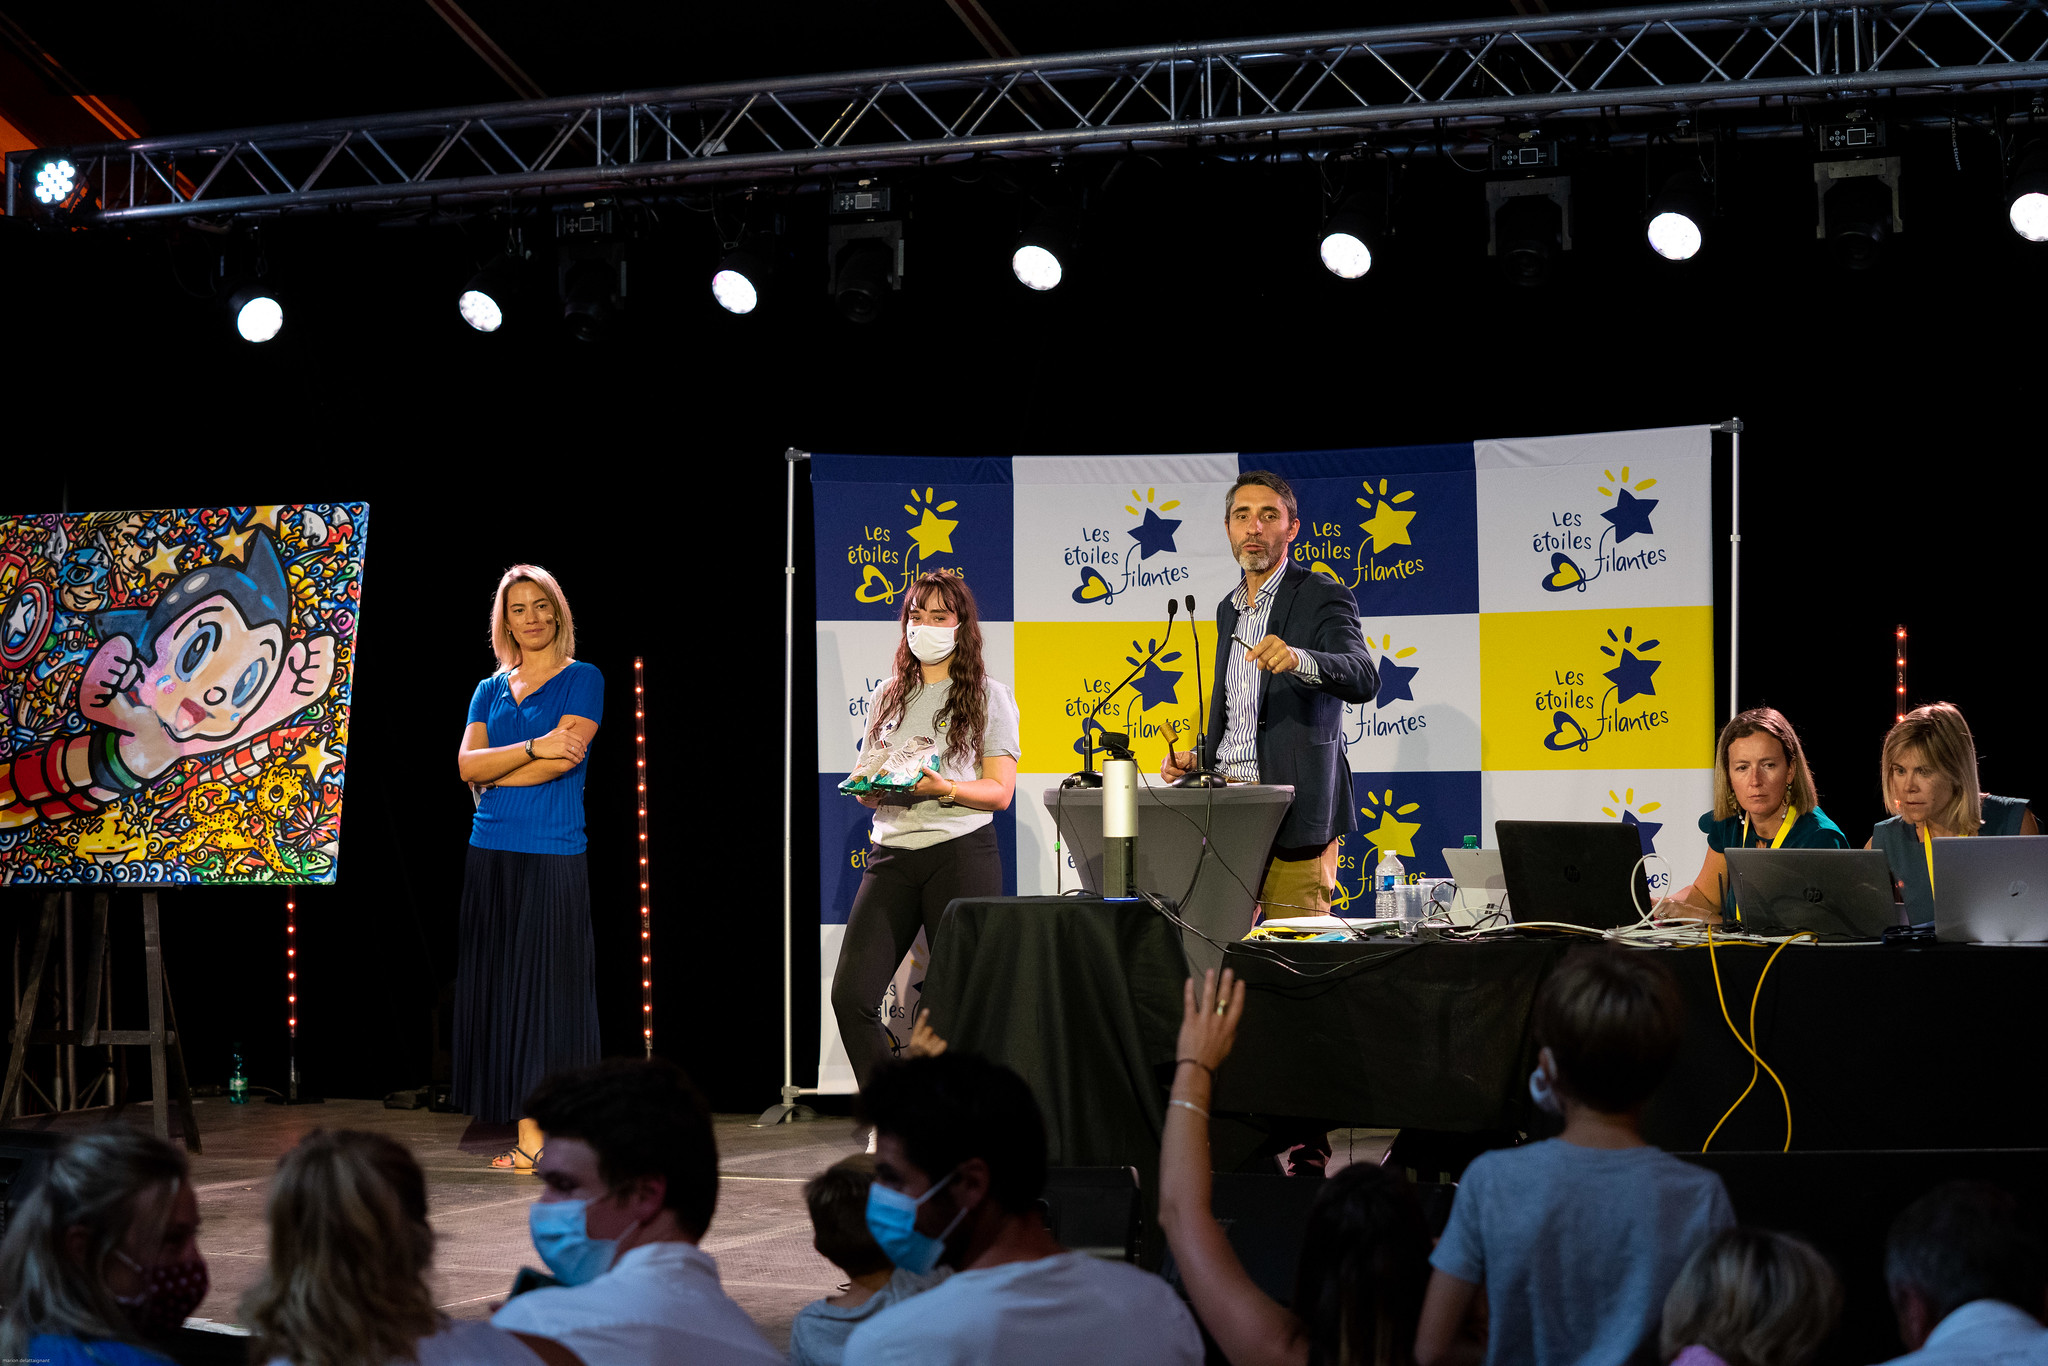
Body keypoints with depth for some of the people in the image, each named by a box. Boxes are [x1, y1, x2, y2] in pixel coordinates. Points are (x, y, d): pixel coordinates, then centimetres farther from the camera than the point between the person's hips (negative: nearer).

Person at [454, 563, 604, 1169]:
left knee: (548, 988, -6)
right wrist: (533, 748, -12)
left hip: (553, 854, -5)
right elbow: (467, 764, 2)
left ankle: (547, 1137, -6)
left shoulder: (582, 679, 2)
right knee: (500, 987, 2)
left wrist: (494, 773, -1)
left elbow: (564, 759, -11)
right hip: (491, 852, 5)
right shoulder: (490, 690, 16)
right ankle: (528, 1134, 5)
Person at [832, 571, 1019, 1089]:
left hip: (961, 853, -4)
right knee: (851, 995, -8)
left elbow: (999, 792, -2)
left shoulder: (987, 696, 4)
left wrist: (943, 787, -19)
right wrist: (870, 788, -3)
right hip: (891, 854, 4)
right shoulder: (888, 697, 17)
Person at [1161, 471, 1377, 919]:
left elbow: (1363, 678, -21)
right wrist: (1196, 758, 12)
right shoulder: (1229, 609, 20)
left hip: (1292, 816, -6)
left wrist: (1298, 658, -39)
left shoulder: (1322, 598, -3)